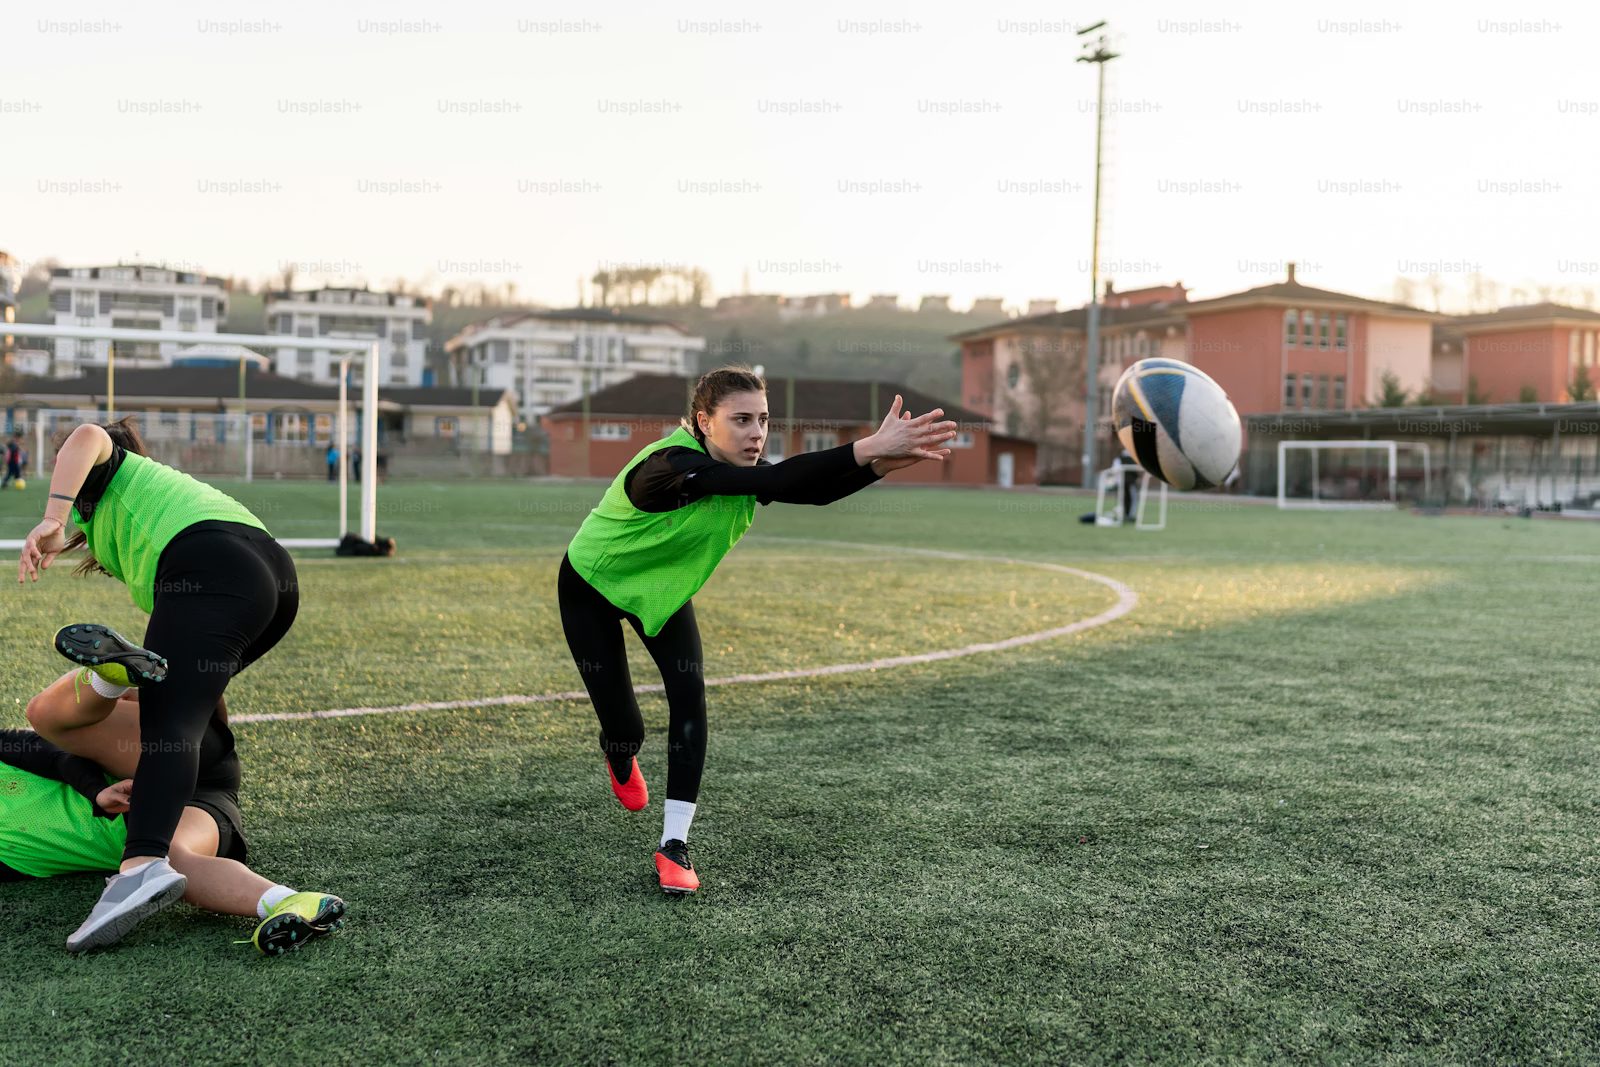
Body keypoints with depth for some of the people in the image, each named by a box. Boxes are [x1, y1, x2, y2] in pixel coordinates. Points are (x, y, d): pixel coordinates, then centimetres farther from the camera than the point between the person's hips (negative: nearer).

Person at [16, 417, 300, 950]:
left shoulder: (106, 472, 22)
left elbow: (88, 437, -5)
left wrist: (51, 520, -14)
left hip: (212, 570, -8)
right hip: (276, 572, 8)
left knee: (168, 721, -22)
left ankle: (144, 862, -41)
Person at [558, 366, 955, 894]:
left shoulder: (739, 469, -18)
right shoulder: (669, 467, -41)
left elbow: (814, 489, -33)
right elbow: (775, 482, -55)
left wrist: (881, 461, -52)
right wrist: (865, 449, -63)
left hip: (662, 587, 6)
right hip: (592, 585, -6)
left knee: (689, 696, -14)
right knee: (625, 729, -3)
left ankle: (674, 844, -7)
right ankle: (621, 761, 38)